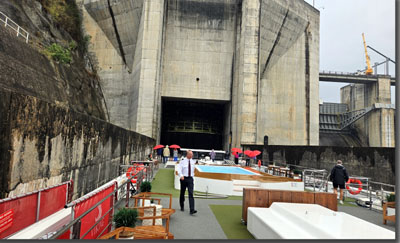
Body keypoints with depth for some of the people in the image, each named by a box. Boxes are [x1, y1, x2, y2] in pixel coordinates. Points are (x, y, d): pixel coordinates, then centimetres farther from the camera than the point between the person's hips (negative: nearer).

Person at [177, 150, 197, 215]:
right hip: (184, 178, -2)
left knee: (191, 194, -9)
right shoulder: (182, 161, -7)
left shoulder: (193, 161, 7)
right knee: (182, 193, 12)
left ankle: (192, 210, -13)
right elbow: (179, 169, -16)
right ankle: (182, 207, 33)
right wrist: (181, 176, -31)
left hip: (190, 179, 2)